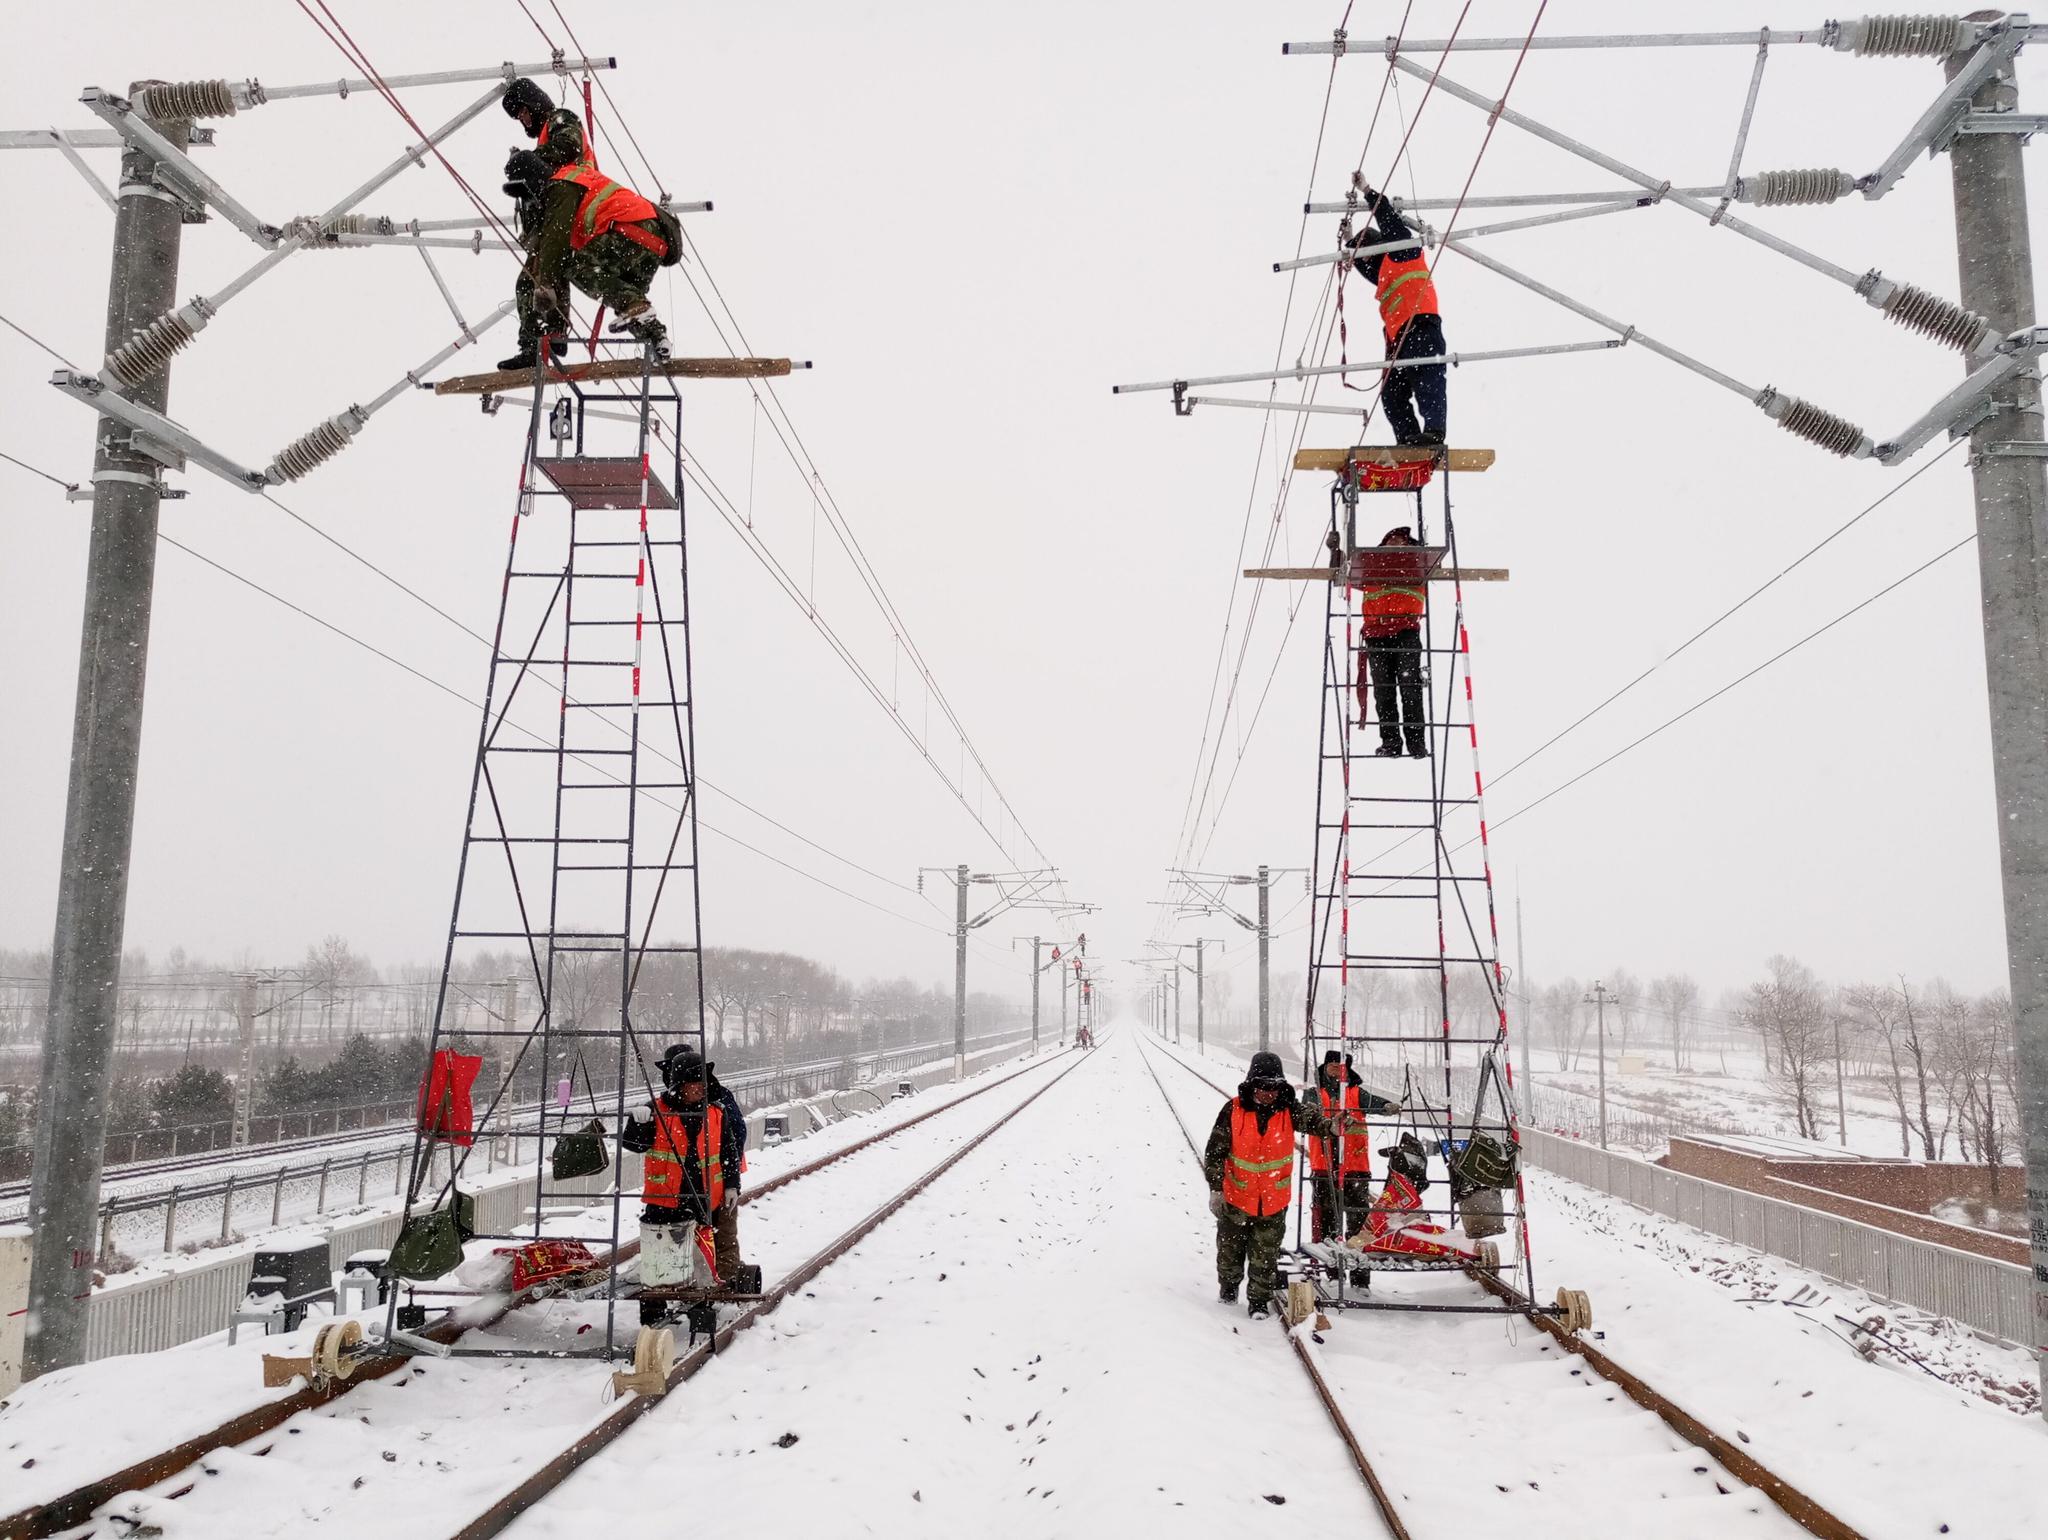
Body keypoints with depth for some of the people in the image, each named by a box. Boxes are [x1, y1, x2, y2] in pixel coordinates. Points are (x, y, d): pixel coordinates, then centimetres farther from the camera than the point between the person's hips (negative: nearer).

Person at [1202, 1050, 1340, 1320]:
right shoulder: (1233, 1110, -14)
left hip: (1273, 1201, 0)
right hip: (1236, 1196, 0)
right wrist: (1215, 1188, -8)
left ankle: (1259, 1299, 24)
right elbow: (1215, 1151, -8)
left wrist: (1331, 1125, -51)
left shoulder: (1288, 1109, -11)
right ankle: (1228, 1285, 45)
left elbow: (1310, 1119, -29)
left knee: (1265, 1255, 7)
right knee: (1231, 1248, 19)